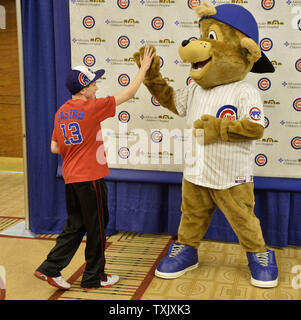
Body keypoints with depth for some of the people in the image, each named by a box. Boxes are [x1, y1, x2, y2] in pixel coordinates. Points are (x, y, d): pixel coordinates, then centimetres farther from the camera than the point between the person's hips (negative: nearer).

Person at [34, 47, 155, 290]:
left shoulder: (62, 112, 5)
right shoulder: (92, 108, -14)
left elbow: (55, 147, 9)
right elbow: (129, 94, -9)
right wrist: (144, 67, 1)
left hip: (71, 177, 7)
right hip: (90, 177, -7)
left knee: (75, 226, 18)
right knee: (97, 227, 8)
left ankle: (50, 269, 17)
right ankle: (94, 277, 20)